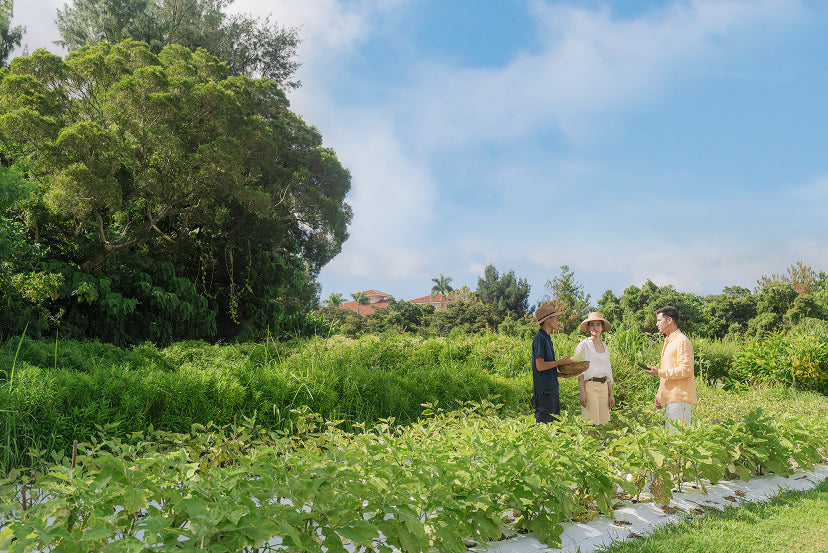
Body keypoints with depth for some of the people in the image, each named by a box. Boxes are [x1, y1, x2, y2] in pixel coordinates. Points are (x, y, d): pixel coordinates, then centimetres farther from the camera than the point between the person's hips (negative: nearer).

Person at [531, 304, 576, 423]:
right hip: (544, 392, -10)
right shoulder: (539, 338, -10)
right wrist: (562, 361, -10)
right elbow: (540, 366, -19)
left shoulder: (547, 339, 19)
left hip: (552, 391, 10)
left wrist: (563, 375, 12)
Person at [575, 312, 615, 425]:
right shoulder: (583, 345, -4)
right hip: (590, 387, -6)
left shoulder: (605, 347, 14)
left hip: (604, 387, 6)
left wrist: (611, 394, 13)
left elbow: (608, 372, 17)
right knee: (592, 424, -7)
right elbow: (579, 371, -8)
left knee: (603, 422, 6)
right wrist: (582, 393, -16)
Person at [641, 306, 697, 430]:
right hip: (670, 398, 10)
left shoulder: (681, 341, -10)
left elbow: (686, 369, -19)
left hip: (680, 398, -10)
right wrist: (659, 394, 19)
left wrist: (659, 372, -17)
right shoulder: (668, 342, 21)